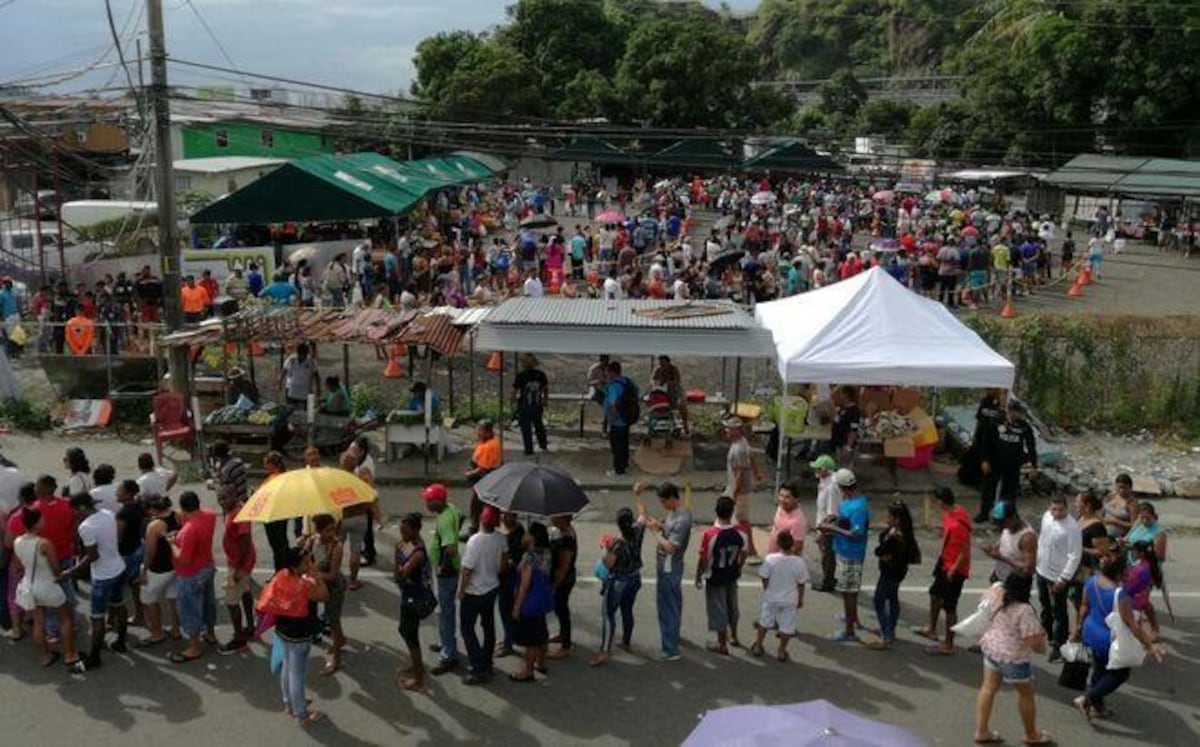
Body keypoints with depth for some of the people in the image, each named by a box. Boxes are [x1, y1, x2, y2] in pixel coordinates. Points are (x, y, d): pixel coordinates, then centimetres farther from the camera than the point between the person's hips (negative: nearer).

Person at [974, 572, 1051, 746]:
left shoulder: (998, 598, -4)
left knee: (989, 688, 16)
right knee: (1026, 694, 15)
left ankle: (981, 731, 19)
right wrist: (1042, 644, -5)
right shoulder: (1024, 610, -26)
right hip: (1014, 657, -7)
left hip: (991, 648, 7)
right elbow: (1033, 640, -25)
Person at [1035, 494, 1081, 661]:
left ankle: (1058, 645, 17)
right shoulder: (1046, 516, -4)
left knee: (1058, 611, 5)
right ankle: (1046, 634, 46)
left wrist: (1064, 579, -20)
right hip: (1042, 570, 7)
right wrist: (1037, 558, 17)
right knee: (1044, 605, 25)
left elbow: (1075, 555, -22)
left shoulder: (1071, 528, -26)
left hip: (1058, 576, -7)